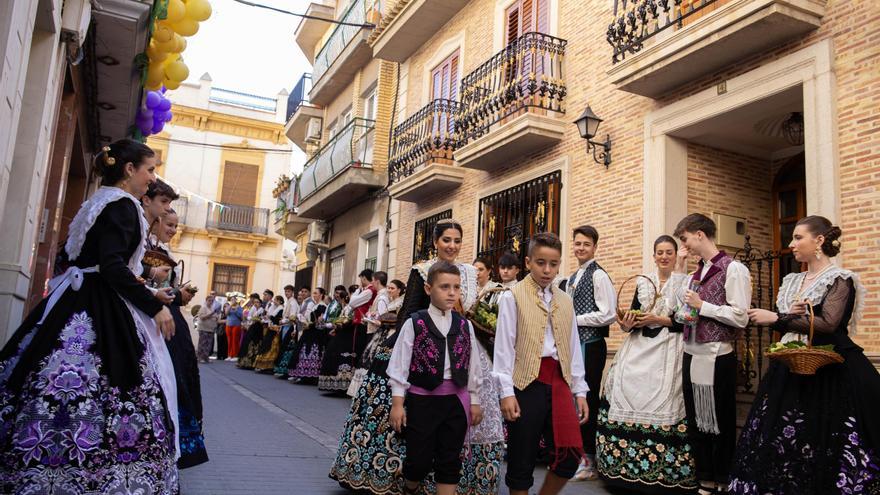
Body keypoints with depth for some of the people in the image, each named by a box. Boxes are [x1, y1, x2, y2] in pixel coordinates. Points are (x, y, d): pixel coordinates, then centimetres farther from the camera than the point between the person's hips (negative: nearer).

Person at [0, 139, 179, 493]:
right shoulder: (122, 204, -10)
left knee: (56, 393, 9)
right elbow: (113, 266, -21)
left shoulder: (97, 202, 19)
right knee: (97, 397, -9)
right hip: (103, 313, -10)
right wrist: (155, 307, -17)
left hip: (72, 304, 10)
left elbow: (67, 258, 22)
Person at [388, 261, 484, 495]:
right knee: (419, 458, 4)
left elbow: (473, 366, 9)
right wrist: (397, 403, -7)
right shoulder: (414, 323, -5)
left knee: (450, 461, 8)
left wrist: (474, 401, 8)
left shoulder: (465, 326, 5)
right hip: (422, 399, -3)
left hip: (456, 399, 3)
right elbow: (399, 366, -4)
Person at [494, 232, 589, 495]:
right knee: (522, 459, 3)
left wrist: (580, 391, 12)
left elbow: (573, 347, 16)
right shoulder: (512, 297, -1)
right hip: (527, 382, -4)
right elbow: (504, 346, -5)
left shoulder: (565, 301, 14)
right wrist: (506, 392, -11)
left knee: (571, 453, -4)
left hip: (559, 381, 4)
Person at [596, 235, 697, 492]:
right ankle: (627, 466, 2)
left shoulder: (684, 283, 2)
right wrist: (627, 325, -9)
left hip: (668, 349, -4)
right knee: (624, 387, -8)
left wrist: (658, 320, -13)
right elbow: (633, 314, 11)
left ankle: (660, 472, -2)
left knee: (660, 400, -13)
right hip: (639, 346, 4)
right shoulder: (642, 282, 14)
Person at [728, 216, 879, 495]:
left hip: (830, 370, -6)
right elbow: (779, 322, 14)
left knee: (823, 445, -5)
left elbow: (828, 324, -18)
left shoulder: (839, 279, -5)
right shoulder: (791, 281, 15)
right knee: (782, 439, 2)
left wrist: (779, 319, -19)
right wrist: (790, 316, -7)